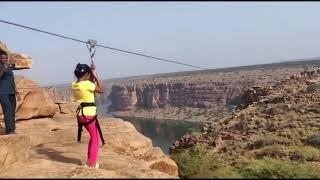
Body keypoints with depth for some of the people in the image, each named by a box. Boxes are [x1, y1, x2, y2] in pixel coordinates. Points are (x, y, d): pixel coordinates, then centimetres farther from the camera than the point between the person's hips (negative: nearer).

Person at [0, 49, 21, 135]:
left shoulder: (9, 67, 19)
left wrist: (16, 92, 23)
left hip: (11, 93, 7)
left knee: (12, 113, 5)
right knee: (8, 112, -14)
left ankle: (12, 130, 9)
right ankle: (9, 130, -15)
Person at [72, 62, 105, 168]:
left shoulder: (74, 85, 5)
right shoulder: (87, 84, -18)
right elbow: (102, 90, -7)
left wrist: (92, 72, 12)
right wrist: (96, 76, -4)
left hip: (80, 114, 8)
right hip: (89, 114, -8)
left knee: (93, 137, 23)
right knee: (95, 139, 8)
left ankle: (90, 161, 28)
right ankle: (91, 164, 12)